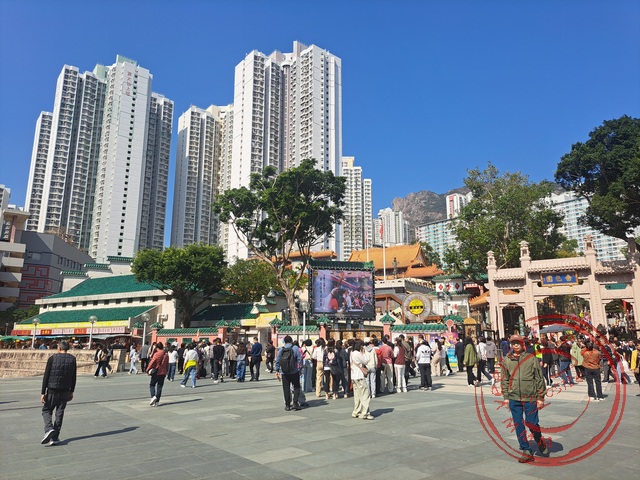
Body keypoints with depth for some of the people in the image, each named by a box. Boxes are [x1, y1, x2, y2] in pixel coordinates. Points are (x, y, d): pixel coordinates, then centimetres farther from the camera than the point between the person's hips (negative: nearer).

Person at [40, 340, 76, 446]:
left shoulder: (52, 358, -5)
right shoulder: (72, 359, 3)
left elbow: (46, 377, -6)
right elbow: (73, 378, 6)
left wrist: (43, 393, -2)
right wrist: (71, 391, 14)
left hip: (52, 390, -2)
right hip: (65, 391, 2)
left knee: (46, 410, 13)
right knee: (59, 413, 9)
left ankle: (49, 429, -11)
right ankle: (54, 438, 10)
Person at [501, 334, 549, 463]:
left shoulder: (531, 358, -5)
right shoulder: (506, 360, 3)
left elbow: (539, 378, -1)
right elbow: (505, 380, 8)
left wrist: (540, 397, -2)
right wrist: (506, 397, 6)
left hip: (530, 398, -3)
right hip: (514, 398, 3)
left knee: (532, 423, 4)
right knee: (518, 425, 6)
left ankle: (540, 441, 36)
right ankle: (526, 451, 20)